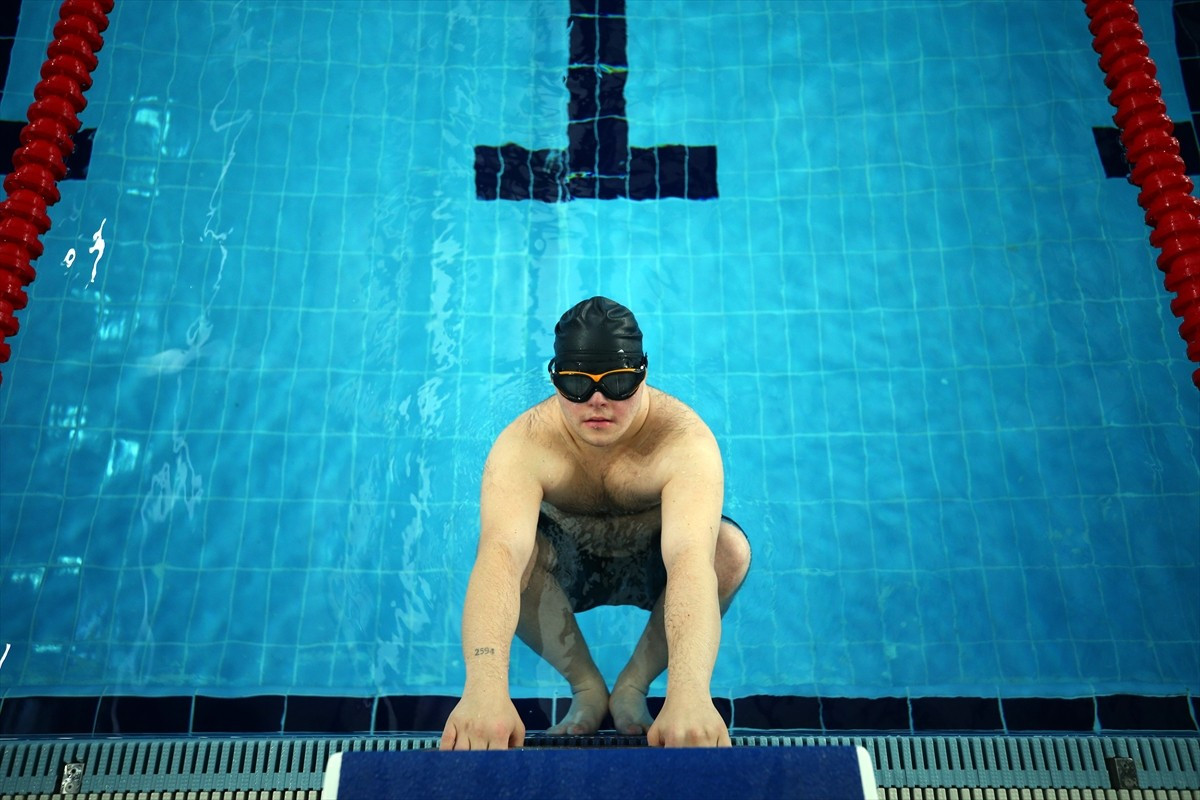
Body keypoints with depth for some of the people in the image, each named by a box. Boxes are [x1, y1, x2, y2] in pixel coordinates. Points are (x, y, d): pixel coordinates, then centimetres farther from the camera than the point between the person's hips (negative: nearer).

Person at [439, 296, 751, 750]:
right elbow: (500, 554, -49)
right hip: (565, 570, 1)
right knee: (497, 550, -32)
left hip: (653, 566, 0)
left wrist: (690, 691, -65)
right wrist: (484, 686, -65)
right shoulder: (524, 444, -31)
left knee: (730, 548, -32)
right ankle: (586, 688, -6)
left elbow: (690, 557, -49)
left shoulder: (684, 440, -33)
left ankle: (634, 685, -7)